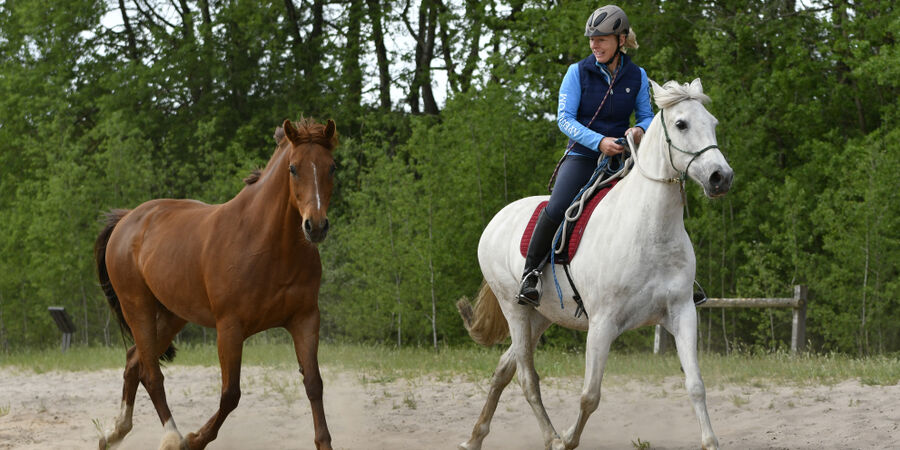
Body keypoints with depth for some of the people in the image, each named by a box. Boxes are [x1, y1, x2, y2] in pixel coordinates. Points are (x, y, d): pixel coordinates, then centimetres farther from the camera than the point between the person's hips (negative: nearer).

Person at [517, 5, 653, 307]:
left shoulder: (636, 77, 5)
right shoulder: (578, 72, -2)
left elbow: (646, 116, 12)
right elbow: (564, 118, -7)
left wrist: (640, 129, -15)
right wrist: (599, 141, -22)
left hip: (619, 158, 3)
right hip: (582, 155, -3)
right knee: (557, 209, -28)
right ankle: (530, 275, -14)